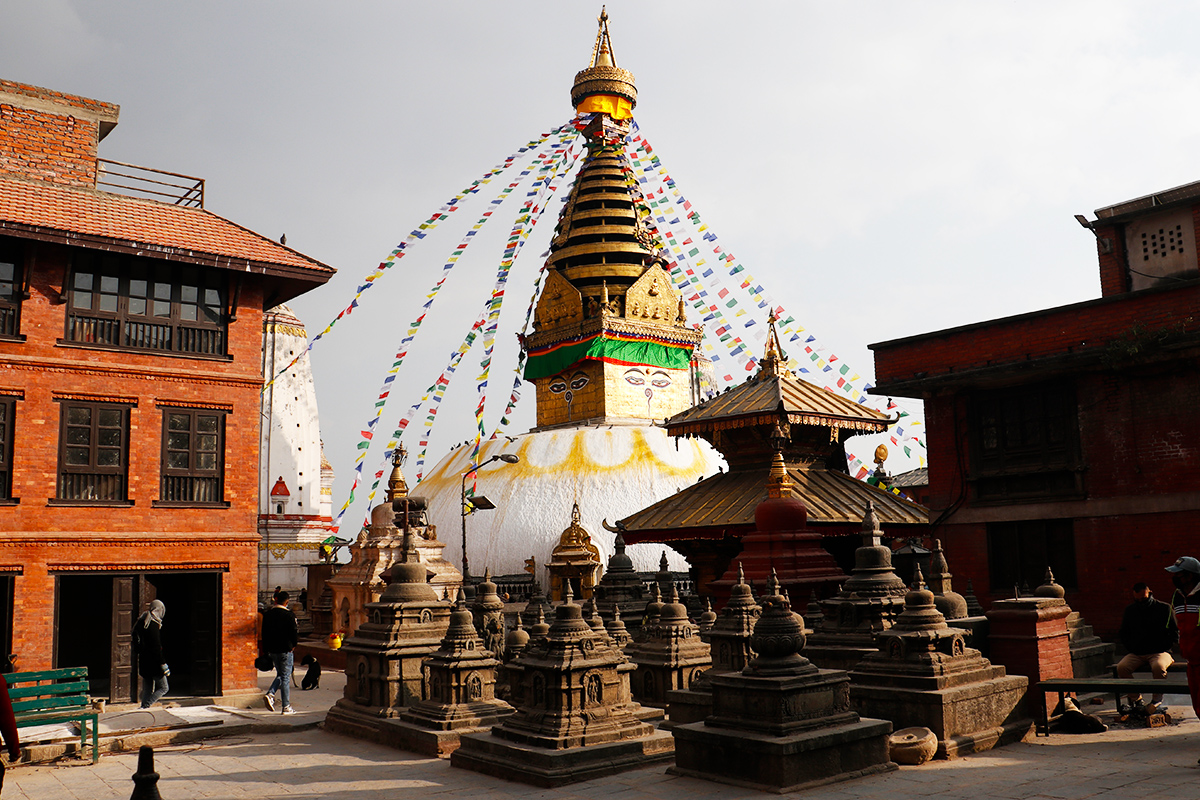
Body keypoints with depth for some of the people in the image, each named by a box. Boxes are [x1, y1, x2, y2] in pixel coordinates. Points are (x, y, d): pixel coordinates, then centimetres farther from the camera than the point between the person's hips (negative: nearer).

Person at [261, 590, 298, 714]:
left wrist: (266, 649, 17)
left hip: (272, 650, 6)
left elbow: (264, 632, 10)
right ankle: (286, 707, 5)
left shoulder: (267, 614, 5)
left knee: (280, 675, 21)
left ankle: (270, 694, -2)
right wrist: (293, 644, 3)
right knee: (286, 677, 1)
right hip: (285, 649, -6)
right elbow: (294, 632, -15)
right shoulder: (288, 614, -13)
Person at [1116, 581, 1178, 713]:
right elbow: (1124, 634, 21)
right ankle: (1136, 699, -11)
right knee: (1121, 667, -26)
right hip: (1136, 653, 3)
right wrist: (1130, 649, 4)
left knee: (1158, 666, -37)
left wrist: (1163, 649, -6)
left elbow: (1174, 634, 6)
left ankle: (1157, 700, -17)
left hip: (1159, 652, -3)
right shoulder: (1130, 610, 12)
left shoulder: (1164, 608, 2)